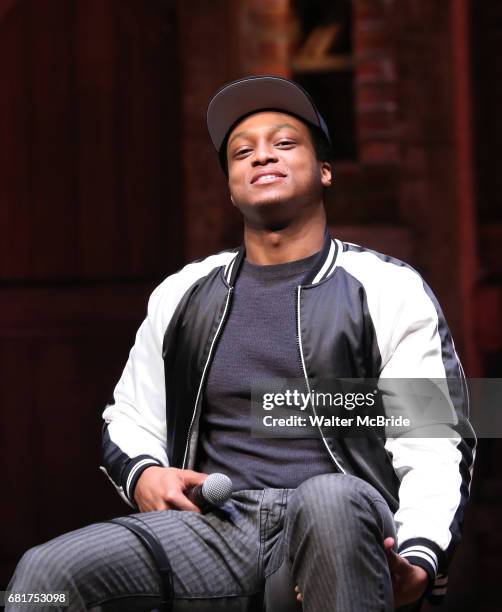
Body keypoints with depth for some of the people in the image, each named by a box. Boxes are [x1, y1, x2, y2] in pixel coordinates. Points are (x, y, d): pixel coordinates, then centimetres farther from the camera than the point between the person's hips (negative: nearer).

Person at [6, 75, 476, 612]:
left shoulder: (389, 290, 9)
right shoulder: (181, 295, 19)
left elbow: (434, 452, 3)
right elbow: (129, 420, 30)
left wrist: (420, 562, -17)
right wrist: (141, 475, 5)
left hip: (341, 527, -1)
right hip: (214, 526, 2)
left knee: (331, 499, -40)